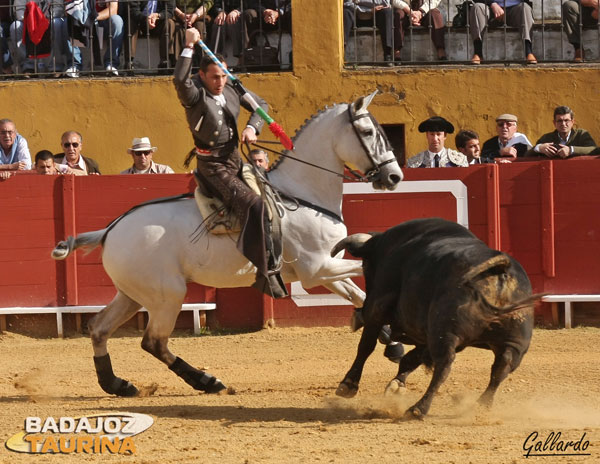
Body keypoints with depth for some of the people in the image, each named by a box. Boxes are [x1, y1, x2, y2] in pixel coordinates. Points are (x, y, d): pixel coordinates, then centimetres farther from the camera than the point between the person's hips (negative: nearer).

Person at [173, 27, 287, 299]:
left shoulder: (232, 90, 8)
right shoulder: (195, 94, -11)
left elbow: (261, 105, 18)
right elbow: (180, 80, -33)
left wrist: (252, 127, -2)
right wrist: (189, 47, -32)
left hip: (236, 160, 8)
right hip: (213, 167, -8)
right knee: (252, 204, -26)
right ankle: (265, 273, -29)